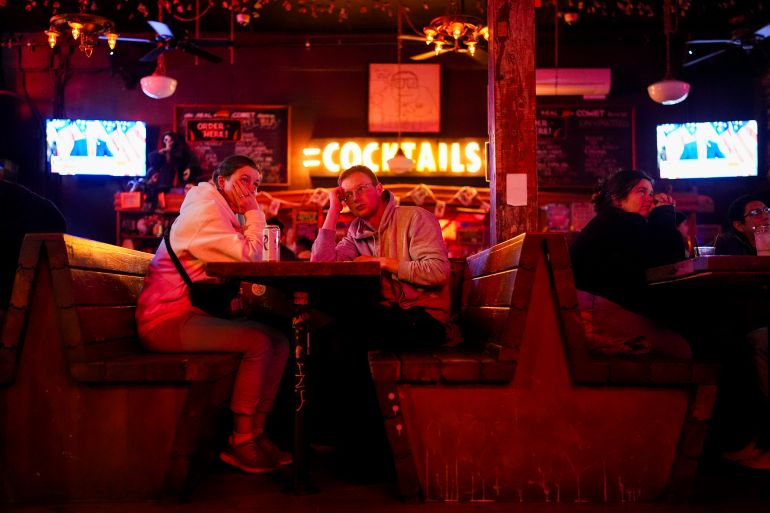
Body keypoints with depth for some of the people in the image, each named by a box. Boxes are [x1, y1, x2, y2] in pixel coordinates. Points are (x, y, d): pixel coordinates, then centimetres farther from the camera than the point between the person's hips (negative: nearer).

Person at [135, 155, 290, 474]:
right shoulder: (205, 209, -10)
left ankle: (256, 433, -1)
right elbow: (249, 256, -17)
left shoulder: (224, 214, 20)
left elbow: (247, 262, 15)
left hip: (192, 316, 10)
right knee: (258, 341, -26)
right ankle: (240, 442, -17)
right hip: (168, 320, -10)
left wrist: (252, 215, 6)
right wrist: (254, 214, -5)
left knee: (279, 341, -2)